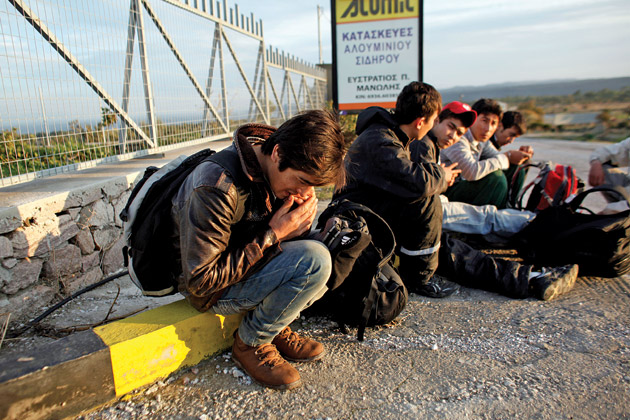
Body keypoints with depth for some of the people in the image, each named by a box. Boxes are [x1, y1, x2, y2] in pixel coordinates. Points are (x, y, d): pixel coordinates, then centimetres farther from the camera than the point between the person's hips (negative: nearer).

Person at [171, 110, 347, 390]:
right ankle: (250, 344, -5)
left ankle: (275, 328, 4)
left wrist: (299, 220, -20)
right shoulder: (216, 188, -31)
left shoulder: (276, 172, -8)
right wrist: (271, 235, -27)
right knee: (314, 260, -27)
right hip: (208, 291, -7)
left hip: (245, 261, 8)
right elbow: (200, 281, -26)